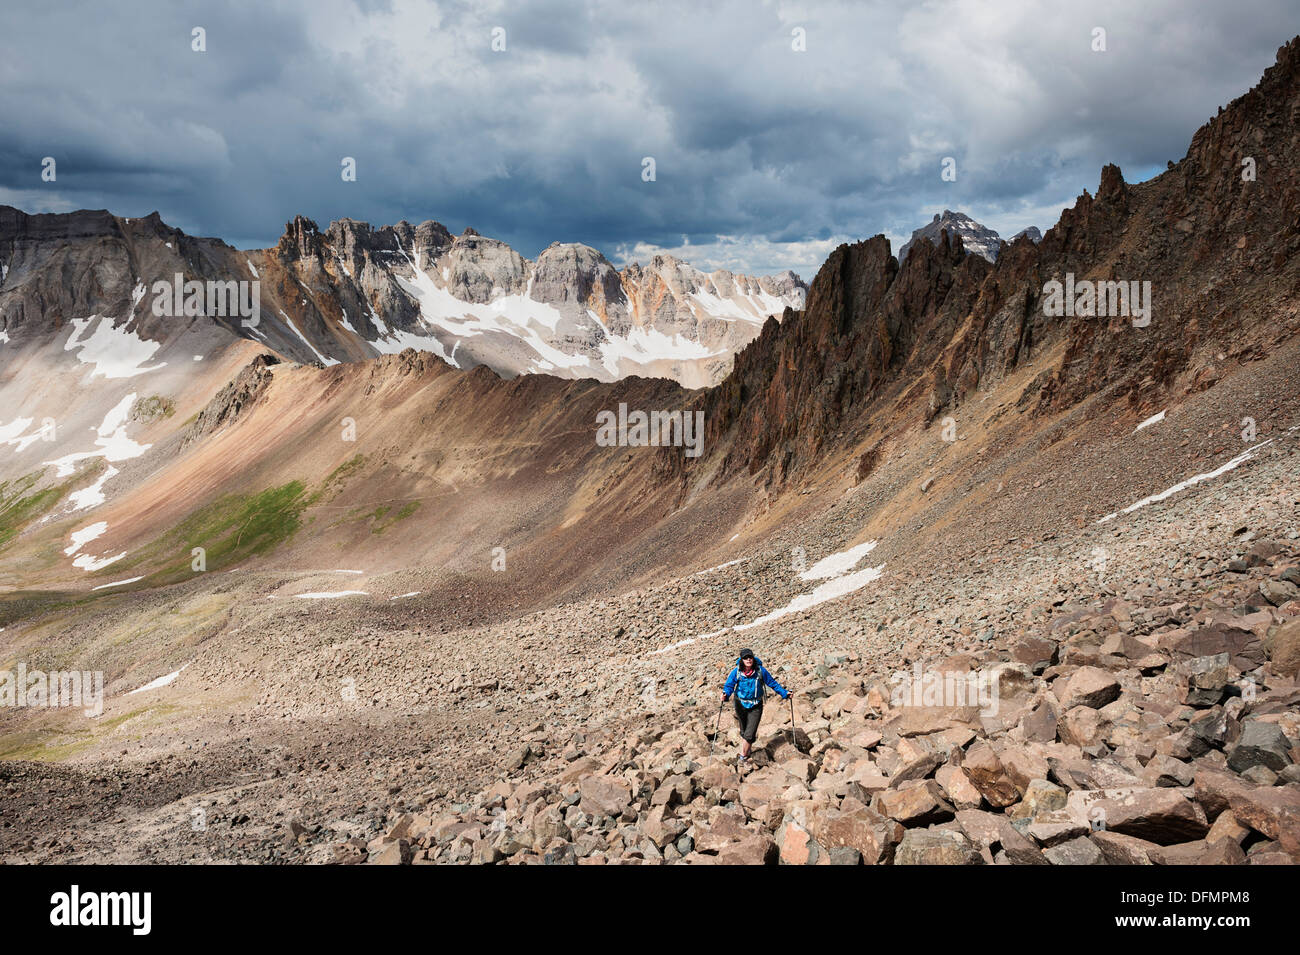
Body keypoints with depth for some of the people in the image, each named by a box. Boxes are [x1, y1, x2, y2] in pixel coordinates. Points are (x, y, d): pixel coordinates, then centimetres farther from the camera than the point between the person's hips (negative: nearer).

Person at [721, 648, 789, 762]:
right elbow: (729, 685, -16)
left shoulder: (760, 670, -11)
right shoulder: (736, 671, -13)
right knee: (743, 731, 17)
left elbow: (773, 683, 0)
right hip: (741, 705, 1)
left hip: (756, 706, -1)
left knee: (749, 734, -8)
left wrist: (784, 693, -1)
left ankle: (743, 756, 8)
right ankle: (746, 751, 40)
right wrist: (725, 694, -36)